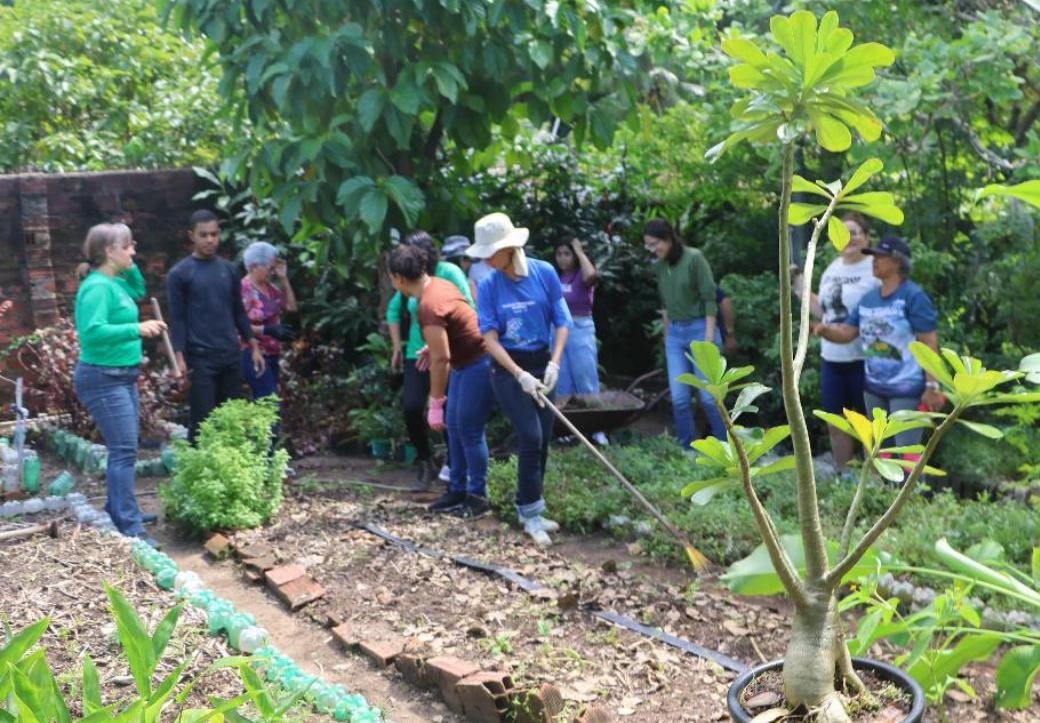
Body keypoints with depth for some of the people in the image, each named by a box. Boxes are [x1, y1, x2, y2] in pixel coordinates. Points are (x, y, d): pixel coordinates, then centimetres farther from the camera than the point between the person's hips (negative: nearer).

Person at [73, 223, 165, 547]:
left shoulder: (114, 282, 10)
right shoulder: (98, 287, -18)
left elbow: (139, 290, 31)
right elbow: (93, 332, -29)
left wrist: (130, 266, 14)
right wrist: (137, 329, -29)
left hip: (121, 376, 10)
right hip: (103, 379, -10)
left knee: (122, 448, 16)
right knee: (124, 451, -11)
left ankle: (118, 510, 29)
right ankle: (130, 530, -9)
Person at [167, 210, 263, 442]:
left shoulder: (229, 270, 11)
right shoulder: (180, 273, -2)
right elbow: (177, 319, -4)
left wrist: (254, 347, 12)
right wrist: (179, 357, -13)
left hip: (232, 356, 5)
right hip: (200, 358, -4)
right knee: (202, 421, -3)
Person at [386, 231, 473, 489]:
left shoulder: (449, 273, -12)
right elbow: (394, 310, 18)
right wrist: (397, 348, 16)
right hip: (417, 354, 4)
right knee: (412, 407, -6)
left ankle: (453, 464, 22)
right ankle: (425, 461, 14)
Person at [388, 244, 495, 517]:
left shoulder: (429, 306, -25)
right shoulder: (439, 284, 4)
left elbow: (441, 358, -25)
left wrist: (435, 403, -18)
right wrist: (434, 346, 30)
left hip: (479, 364, -11)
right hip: (466, 362, 11)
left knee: (469, 430, -5)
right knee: (454, 425, 14)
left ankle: (478, 497, 6)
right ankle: (458, 490, 22)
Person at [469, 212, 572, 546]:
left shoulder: (544, 273, -7)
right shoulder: (489, 285, -9)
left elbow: (562, 322, -2)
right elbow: (490, 338, -10)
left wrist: (554, 364, -13)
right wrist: (520, 375, -19)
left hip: (542, 364, 3)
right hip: (508, 368, -3)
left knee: (543, 439, 6)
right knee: (530, 437, -10)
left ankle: (530, 509, 20)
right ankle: (530, 512, 2)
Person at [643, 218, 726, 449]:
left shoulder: (694, 258, -11)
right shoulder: (659, 266, 6)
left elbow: (709, 298, -12)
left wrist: (709, 337, -15)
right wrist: (667, 334, 13)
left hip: (699, 329, -5)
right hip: (675, 334, 5)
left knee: (708, 396, -4)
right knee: (679, 399, 1)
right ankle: (688, 450, 10)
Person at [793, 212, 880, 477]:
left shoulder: (875, 270, -12)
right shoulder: (831, 269, 9)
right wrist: (800, 288, 9)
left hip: (863, 360, -7)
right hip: (831, 359, 7)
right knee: (835, 425, 16)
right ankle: (844, 476, 33)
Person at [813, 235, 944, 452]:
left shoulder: (913, 296, -12)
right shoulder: (868, 298, 8)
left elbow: (929, 343, -14)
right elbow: (846, 333, 7)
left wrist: (932, 386, -18)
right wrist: (824, 330, -16)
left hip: (907, 388, -7)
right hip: (874, 387, 7)